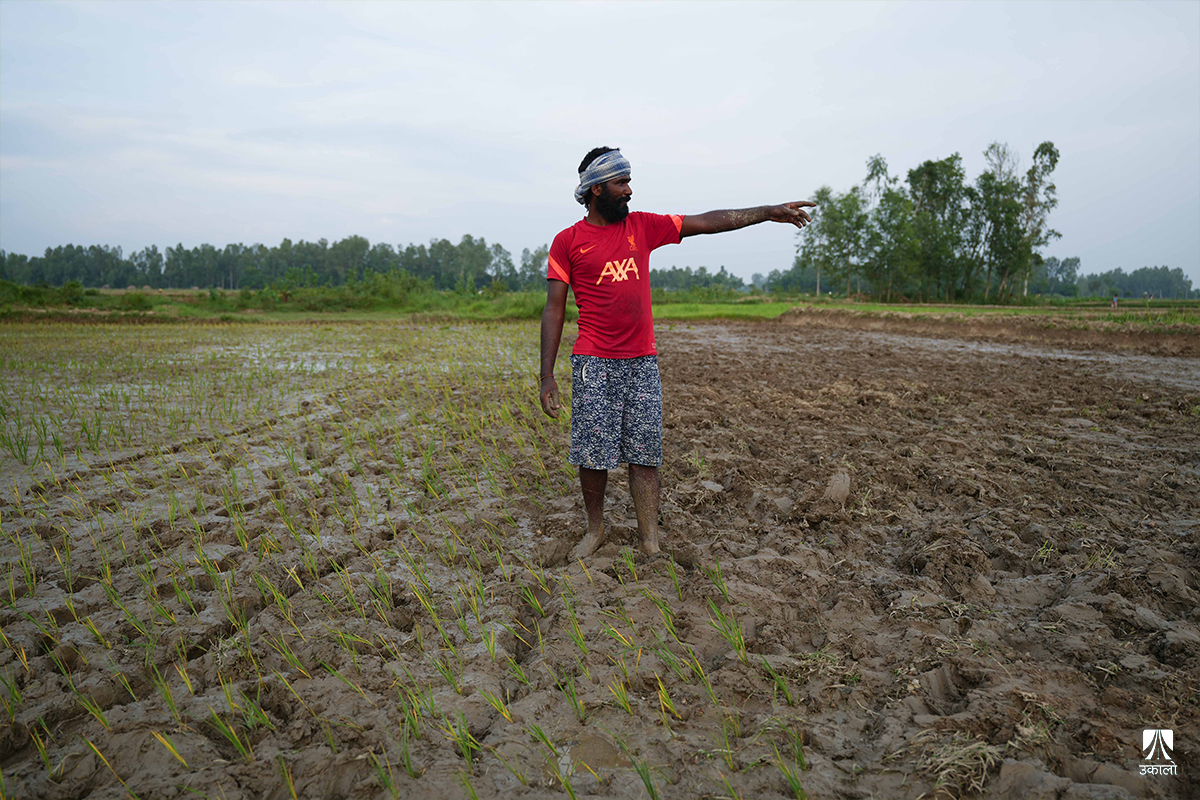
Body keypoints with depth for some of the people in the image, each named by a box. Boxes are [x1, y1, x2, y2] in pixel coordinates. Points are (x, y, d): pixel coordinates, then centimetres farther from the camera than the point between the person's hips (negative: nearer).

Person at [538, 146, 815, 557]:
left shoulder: (642, 226, 10)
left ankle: (650, 542, 9)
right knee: (593, 454, 1)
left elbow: (707, 221, 10)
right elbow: (554, 309, -1)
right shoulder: (568, 241, 1)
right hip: (593, 364, -2)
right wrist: (547, 377, -8)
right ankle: (595, 529, 24)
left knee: (645, 455, 2)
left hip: (643, 362, 3)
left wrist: (769, 212, 5)